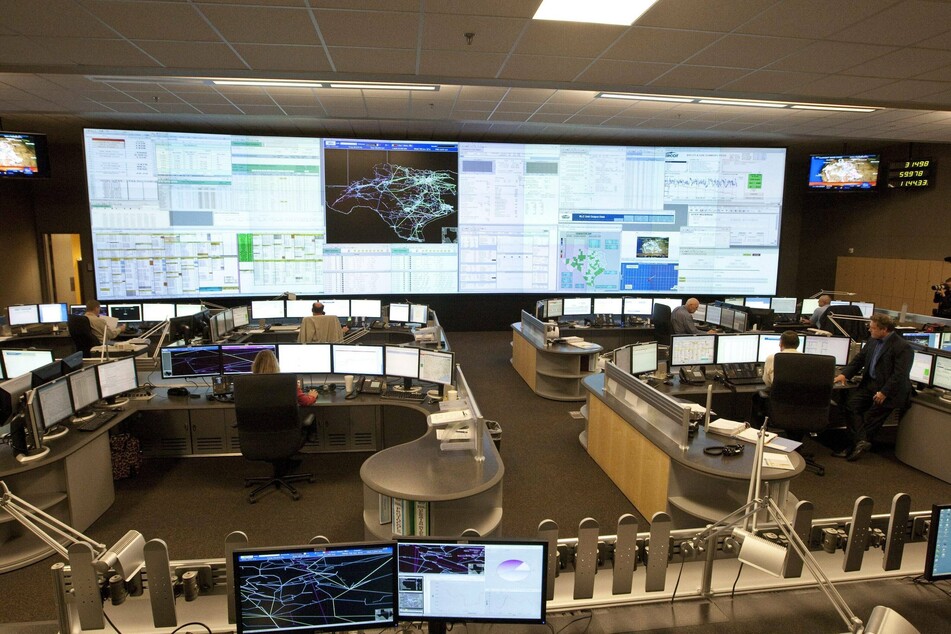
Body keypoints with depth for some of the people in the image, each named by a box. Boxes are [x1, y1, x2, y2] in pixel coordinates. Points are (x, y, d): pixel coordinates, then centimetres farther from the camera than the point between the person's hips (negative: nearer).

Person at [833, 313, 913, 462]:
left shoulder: (903, 347, -14)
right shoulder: (873, 341, 9)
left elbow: (900, 375, -18)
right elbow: (859, 359, 14)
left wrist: (884, 392, -23)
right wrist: (845, 374, 0)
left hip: (889, 389, -7)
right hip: (869, 383, 7)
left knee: (871, 417, -9)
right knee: (851, 404, -12)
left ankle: (856, 445, 2)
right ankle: (861, 441, -16)